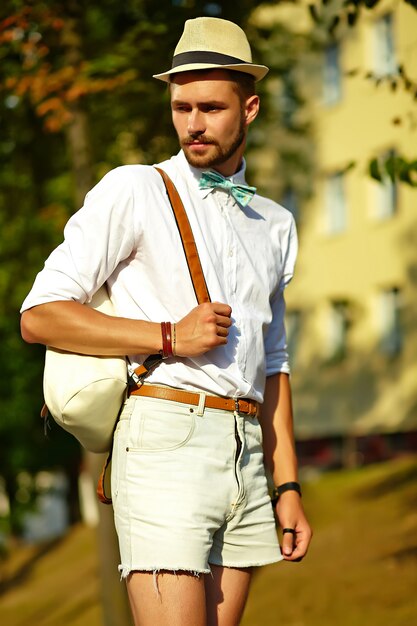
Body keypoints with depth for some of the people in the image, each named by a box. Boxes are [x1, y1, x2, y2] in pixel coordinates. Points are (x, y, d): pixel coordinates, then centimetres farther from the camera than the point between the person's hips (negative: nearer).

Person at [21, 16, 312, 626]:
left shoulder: (275, 225, 19)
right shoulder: (133, 192, 2)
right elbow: (40, 316, -4)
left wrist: (288, 486, 16)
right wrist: (170, 338, -11)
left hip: (247, 457, 6)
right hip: (165, 442, -5)